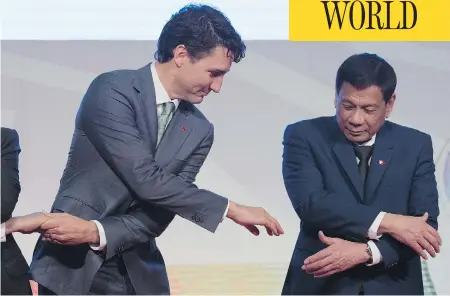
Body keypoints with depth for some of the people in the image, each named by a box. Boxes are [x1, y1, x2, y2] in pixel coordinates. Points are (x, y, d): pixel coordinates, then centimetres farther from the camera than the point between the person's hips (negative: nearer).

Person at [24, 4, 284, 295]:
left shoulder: (199, 130, 3)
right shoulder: (113, 90, -14)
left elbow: (165, 206, -5)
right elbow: (145, 180, -22)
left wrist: (97, 232, -20)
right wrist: (231, 209, -17)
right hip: (72, 263, -5)